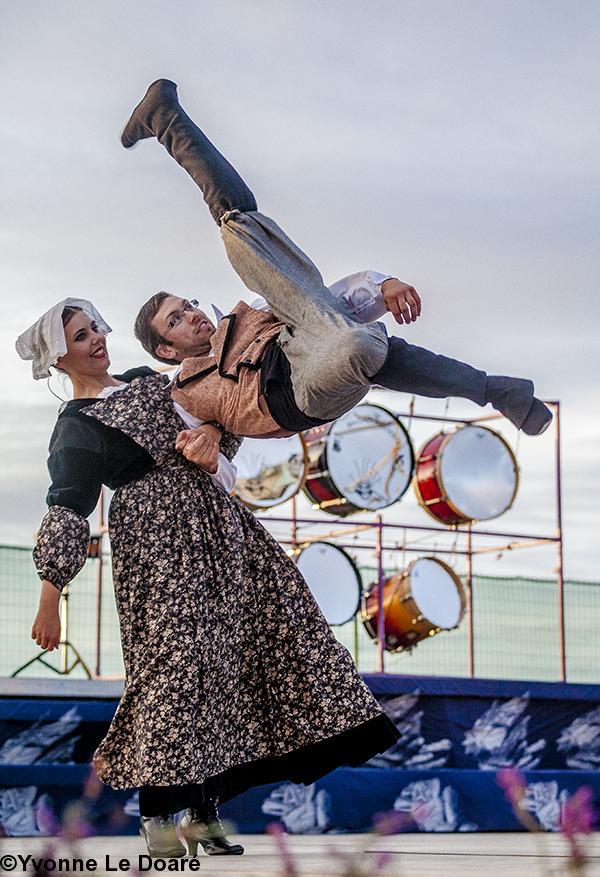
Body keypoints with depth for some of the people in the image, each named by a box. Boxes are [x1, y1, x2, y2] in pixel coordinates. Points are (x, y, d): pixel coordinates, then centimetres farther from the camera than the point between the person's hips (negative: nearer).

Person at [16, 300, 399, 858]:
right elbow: (66, 513, -12)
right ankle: (156, 814, -6)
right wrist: (49, 597, -20)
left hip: (214, 521, 8)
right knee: (172, 655, -15)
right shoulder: (76, 429, -4)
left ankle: (203, 810, 6)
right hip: (157, 539, -8)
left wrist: (215, 450, -2)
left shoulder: (145, 380, 18)